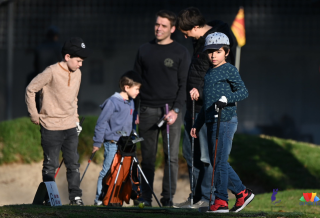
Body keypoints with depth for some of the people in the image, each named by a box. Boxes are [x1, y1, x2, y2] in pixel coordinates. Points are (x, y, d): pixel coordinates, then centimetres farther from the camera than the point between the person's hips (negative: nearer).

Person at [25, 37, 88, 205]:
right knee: (51, 165, 1)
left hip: (71, 127, 6)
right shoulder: (52, 72, -14)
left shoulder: (77, 74, 7)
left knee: (73, 163, 5)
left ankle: (75, 196, 10)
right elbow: (30, 90, -9)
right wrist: (34, 116, -6)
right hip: (51, 127, -6)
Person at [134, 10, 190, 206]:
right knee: (148, 157, 3)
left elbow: (184, 84, 0)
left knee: (171, 156, -4)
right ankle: (146, 197, 7)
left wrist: (176, 110, -12)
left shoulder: (181, 52, 4)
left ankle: (168, 197, 1)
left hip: (171, 110, -2)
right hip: (148, 111, 2)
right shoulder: (144, 51, 13)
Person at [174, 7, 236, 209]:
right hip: (194, 105, 10)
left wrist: (201, 90, -25)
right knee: (190, 153, 14)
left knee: (207, 155, -7)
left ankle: (207, 198, -2)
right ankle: (195, 197, 21)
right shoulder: (201, 40, 13)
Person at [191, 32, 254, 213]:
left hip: (225, 121, -9)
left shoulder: (230, 70, -4)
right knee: (216, 162, 9)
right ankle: (242, 193, 19)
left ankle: (221, 201, -2)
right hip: (212, 123, 9)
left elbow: (244, 92, -12)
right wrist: (197, 124, 24)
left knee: (220, 161, -8)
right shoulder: (209, 73, 20)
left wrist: (227, 98, -27)